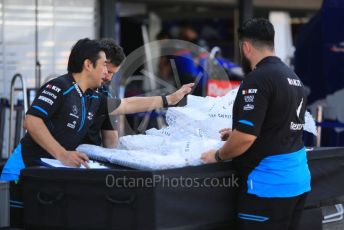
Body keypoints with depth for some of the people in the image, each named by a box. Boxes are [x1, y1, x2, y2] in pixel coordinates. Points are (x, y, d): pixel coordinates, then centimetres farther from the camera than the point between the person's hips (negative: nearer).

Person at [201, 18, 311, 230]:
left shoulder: (258, 78, -16)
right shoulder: (294, 78, 11)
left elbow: (246, 137, -21)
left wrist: (218, 155, -4)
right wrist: (237, 133, 28)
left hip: (270, 183, -9)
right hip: (298, 179, 9)